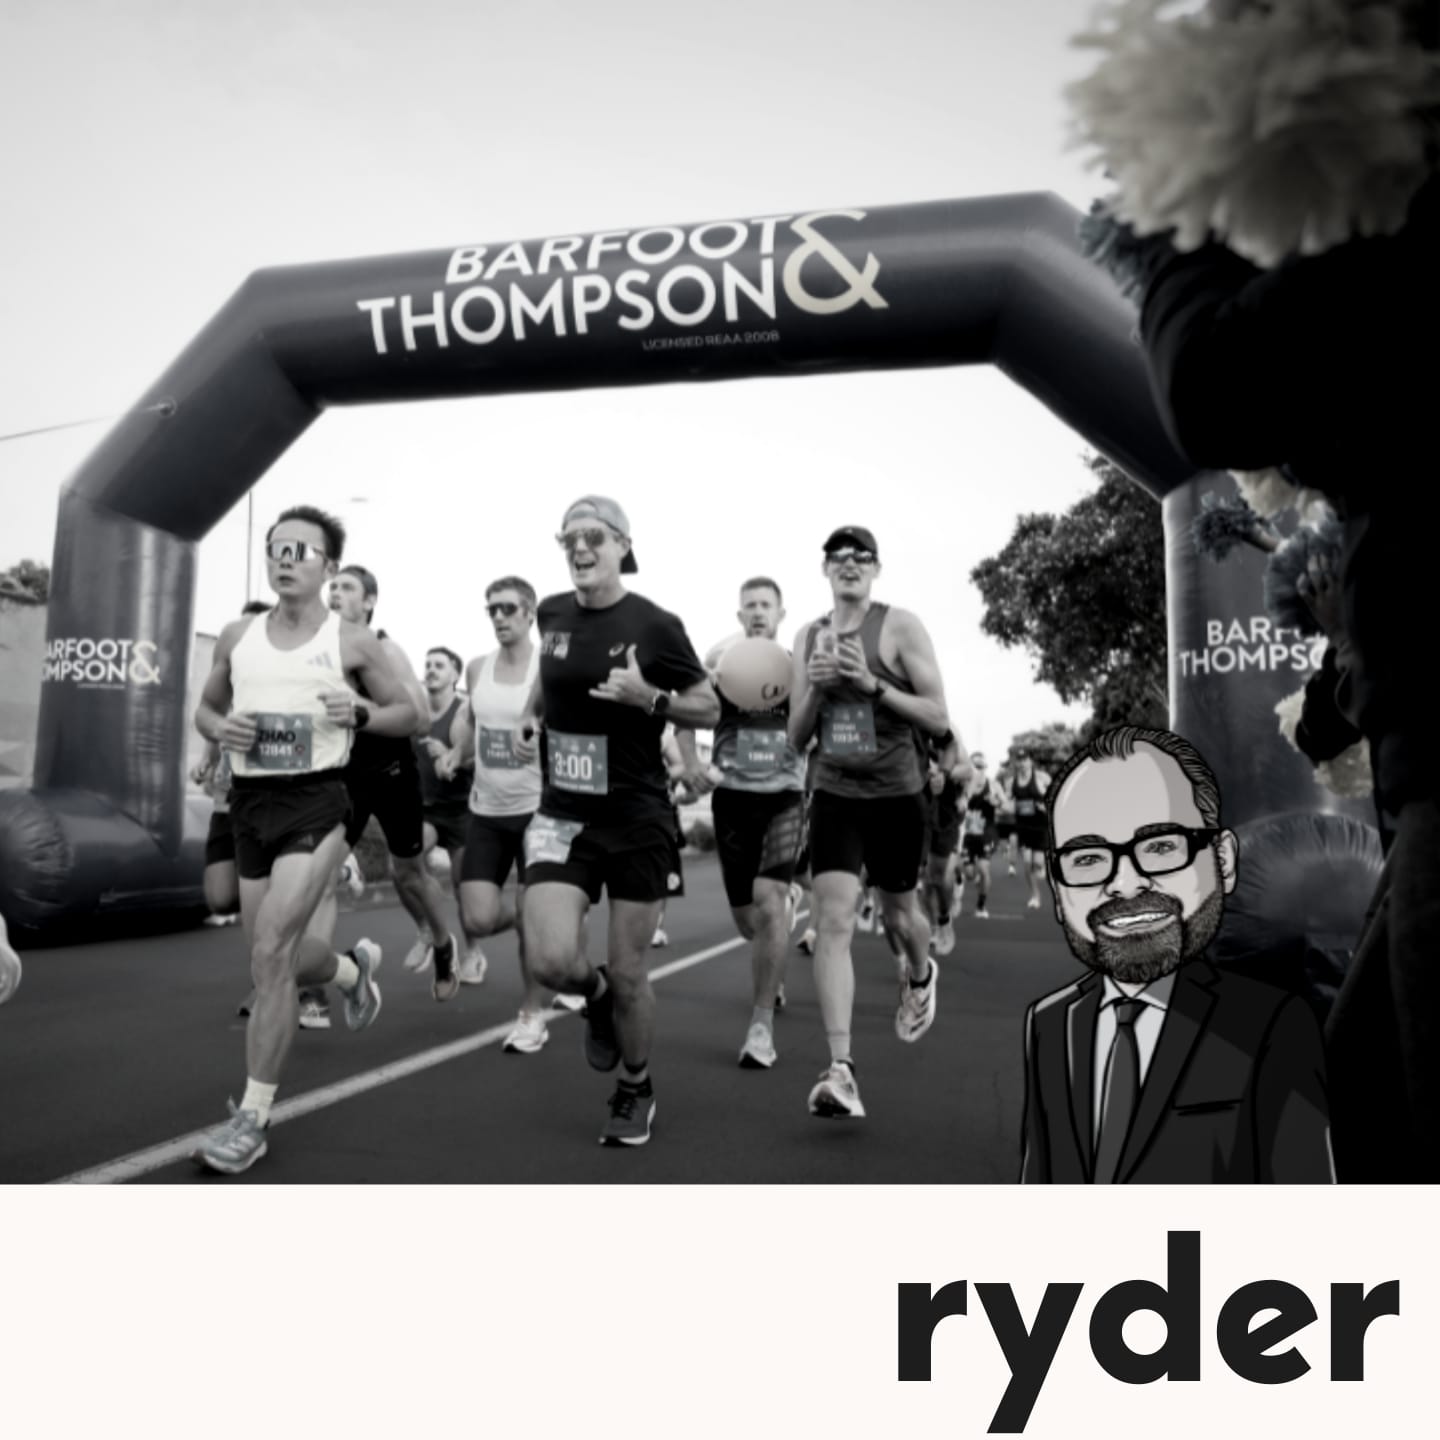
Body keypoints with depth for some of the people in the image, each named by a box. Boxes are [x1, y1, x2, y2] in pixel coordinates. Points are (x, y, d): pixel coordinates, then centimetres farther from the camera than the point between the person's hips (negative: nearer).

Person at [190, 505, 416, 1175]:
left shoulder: (351, 640, -2)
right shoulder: (237, 636, 8)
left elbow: (407, 712, 6)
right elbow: (205, 707, 19)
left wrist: (359, 713, -14)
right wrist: (219, 728, -4)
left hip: (315, 801, -5)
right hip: (249, 801, 5)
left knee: (270, 954, -14)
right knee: (280, 956, 14)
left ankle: (254, 1115, -2)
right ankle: (355, 967, 48)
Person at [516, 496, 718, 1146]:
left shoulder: (655, 625, -10)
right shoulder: (552, 614, 3)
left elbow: (710, 709, -3)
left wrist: (647, 698, -20)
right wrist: (530, 716, 7)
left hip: (637, 820, -3)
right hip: (561, 815, 3)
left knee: (629, 977, 6)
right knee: (551, 960, -15)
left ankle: (636, 1089, 34)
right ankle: (595, 993, 24)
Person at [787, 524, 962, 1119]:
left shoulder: (901, 627, -7)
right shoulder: (810, 636, 6)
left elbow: (938, 719, -12)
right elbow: (797, 736, 8)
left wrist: (871, 685, -22)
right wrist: (815, 687, -11)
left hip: (896, 794, -2)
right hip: (834, 794, 2)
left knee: (899, 914, 16)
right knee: (833, 921, -12)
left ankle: (921, 976, 53)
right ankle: (840, 1069, -11)